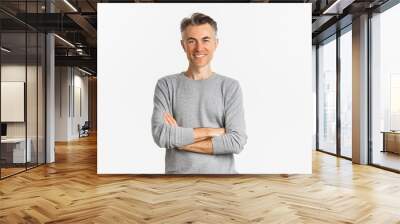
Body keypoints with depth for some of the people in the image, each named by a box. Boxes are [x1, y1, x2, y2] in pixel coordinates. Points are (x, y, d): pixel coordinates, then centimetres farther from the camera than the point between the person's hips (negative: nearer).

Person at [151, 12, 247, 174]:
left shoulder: (230, 86, -1)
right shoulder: (166, 85, 0)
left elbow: (237, 142, -11)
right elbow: (160, 135, -11)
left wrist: (178, 139, -11)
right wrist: (211, 131, -11)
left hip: (222, 172, 0)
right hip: (178, 171, 0)